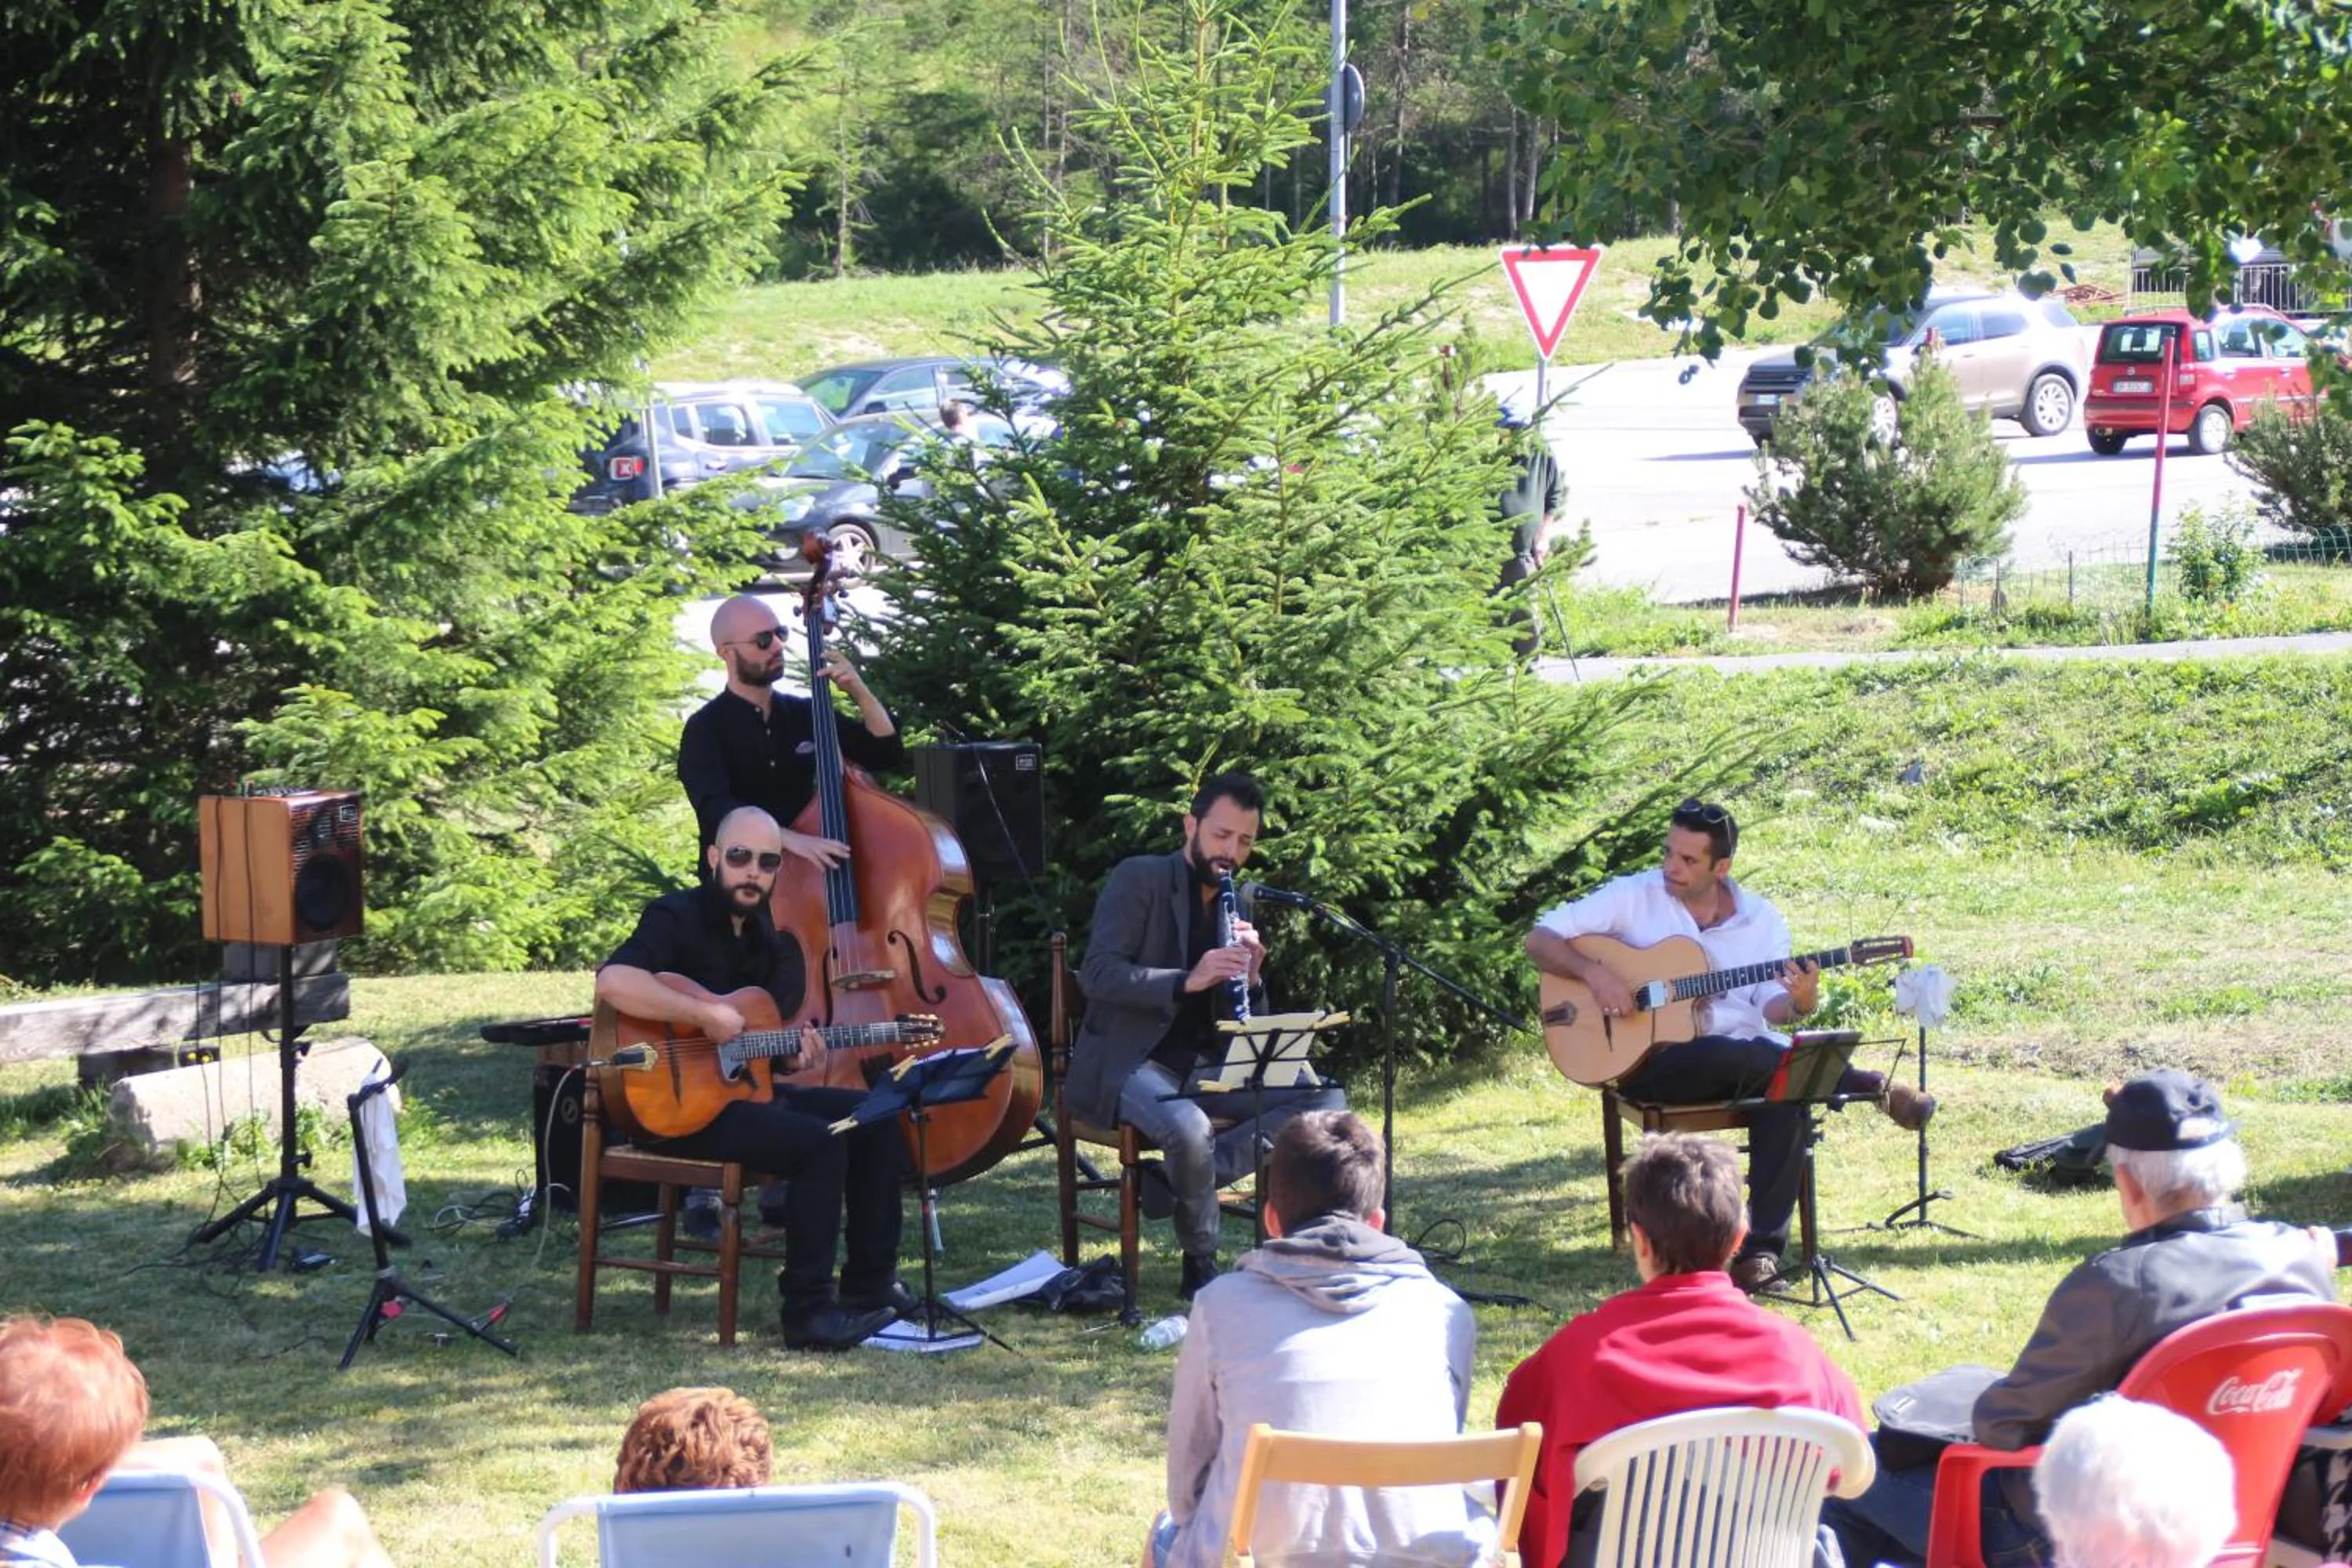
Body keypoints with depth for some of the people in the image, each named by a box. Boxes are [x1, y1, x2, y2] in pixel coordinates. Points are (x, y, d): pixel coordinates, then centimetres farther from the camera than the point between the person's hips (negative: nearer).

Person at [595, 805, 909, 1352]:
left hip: (745, 1087, 9)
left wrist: (792, 1049, -3)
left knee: (877, 1119, 3)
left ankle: (870, 1285, 9)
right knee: (820, 1141, -27)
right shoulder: (678, 918, -13)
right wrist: (708, 1016, -30)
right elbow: (612, 981, -33)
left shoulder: (767, 938, 13)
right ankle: (808, 1313, -21)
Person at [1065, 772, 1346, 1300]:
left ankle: (1176, 1177, -18)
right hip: (1128, 1064, -7)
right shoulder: (1139, 880, -4)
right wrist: (1188, 980, -30)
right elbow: (1098, 973, -17)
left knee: (1326, 1101, -11)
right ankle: (1201, 1267, -13)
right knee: (1188, 1127, -38)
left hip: (1206, 1068, 7)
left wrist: (1249, 979, -9)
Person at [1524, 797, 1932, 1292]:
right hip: (1652, 1061, -3)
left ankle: (1760, 1250, -29)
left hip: (1747, 1059, 3)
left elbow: (1771, 1007, 4)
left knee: (1786, 1088, -32)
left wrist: (1797, 1002, -20)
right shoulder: (1633, 896, 2)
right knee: (1745, 1056, -36)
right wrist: (1593, 972, -19)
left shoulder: (1760, 918, 11)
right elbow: (1539, 939, -1)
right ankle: (1873, 1087, -19)